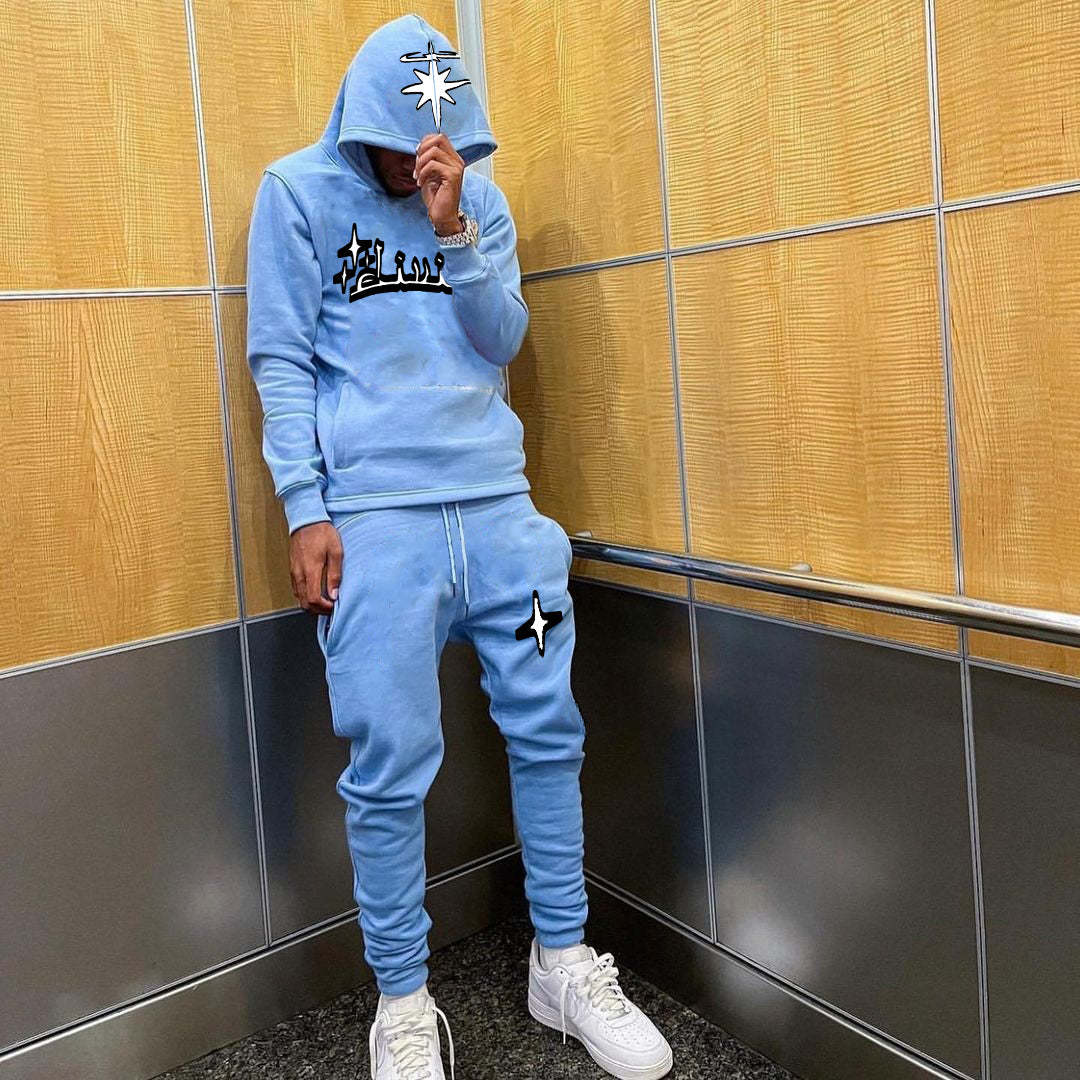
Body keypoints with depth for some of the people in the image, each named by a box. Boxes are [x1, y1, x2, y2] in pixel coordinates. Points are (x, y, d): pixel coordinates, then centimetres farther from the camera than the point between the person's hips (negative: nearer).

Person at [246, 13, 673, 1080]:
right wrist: (305, 510, -8)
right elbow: (280, 360, 1)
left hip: (496, 499, 4)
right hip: (372, 511, -3)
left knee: (547, 729, 4)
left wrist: (453, 228, -7)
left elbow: (502, 340, 7)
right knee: (390, 765, -3)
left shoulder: (481, 200, 16)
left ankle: (563, 963, 22)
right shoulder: (297, 191, 7)